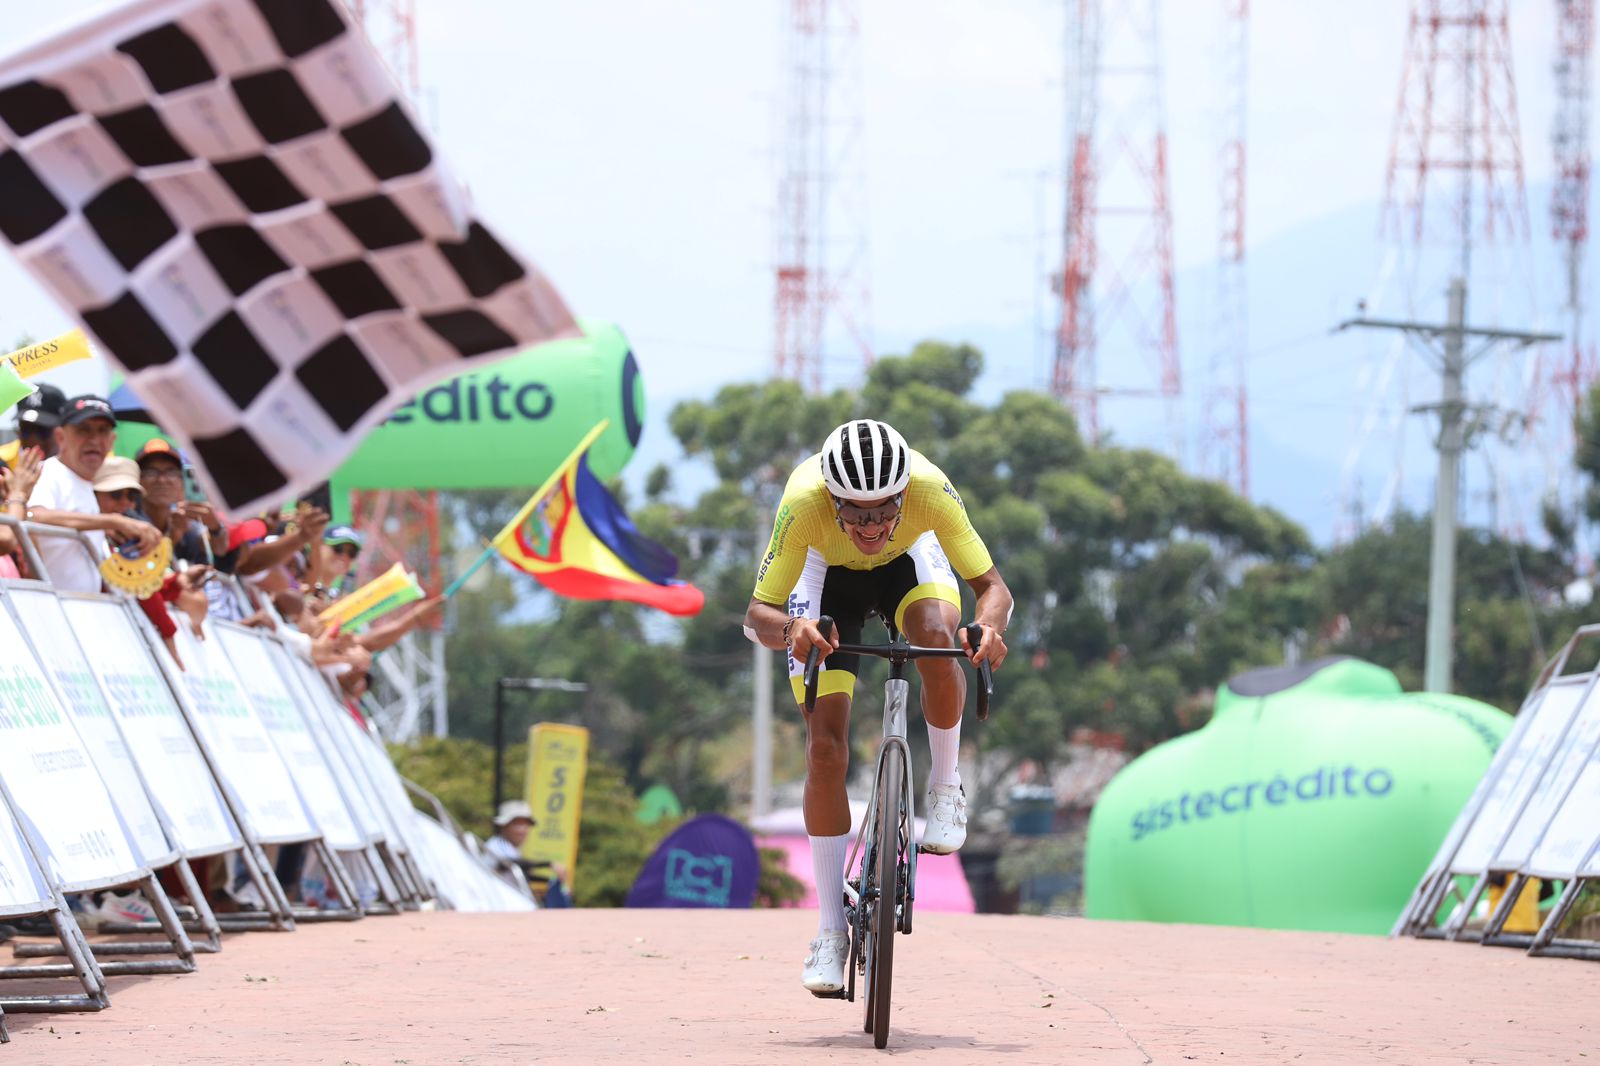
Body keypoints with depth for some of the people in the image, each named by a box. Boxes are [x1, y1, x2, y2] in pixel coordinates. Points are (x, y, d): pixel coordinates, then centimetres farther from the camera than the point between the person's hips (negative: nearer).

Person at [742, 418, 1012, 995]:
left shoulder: (930, 490, -38)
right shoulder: (803, 504, -39)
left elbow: (993, 587, -30)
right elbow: (756, 614, -34)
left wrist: (989, 627, -53)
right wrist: (789, 629, -57)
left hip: (911, 561, 0)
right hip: (827, 575, 0)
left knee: (936, 639, -35)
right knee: (825, 746, -11)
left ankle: (946, 791, -9)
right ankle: (831, 930, -2)